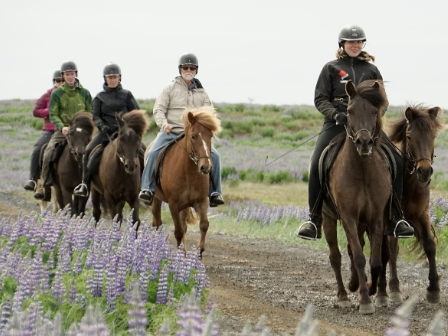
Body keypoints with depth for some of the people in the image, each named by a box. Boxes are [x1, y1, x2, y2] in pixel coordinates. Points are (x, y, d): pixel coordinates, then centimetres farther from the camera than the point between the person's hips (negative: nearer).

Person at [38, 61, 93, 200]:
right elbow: (53, 115, -2)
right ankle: (47, 186, -12)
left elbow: (91, 114, 11)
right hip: (63, 130, -1)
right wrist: (62, 127, -19)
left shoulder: (85, 93, 7)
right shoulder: (57, 94, 3)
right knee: (48, 153, -21)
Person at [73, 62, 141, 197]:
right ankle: (85, 184, -18)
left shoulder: (126, 95, 12)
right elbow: (95, 116, 8)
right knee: (88, 151, -23)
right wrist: (102, 126, -11)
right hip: (106, 131, 0)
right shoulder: (100, 97, 13)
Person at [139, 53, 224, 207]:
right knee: (153, 153, -27)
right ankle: (148, 189, -21)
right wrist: (164, 124, -18)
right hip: (170, 132, -2)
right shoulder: (171, 88, 10)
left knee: (214, 155, -19)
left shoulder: (201, 93, 18)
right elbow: (158, 109, 3)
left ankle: (214, 193, -11)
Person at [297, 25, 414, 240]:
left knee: (397, 163, -13)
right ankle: (314, 219, -12)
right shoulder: (331, 68, 9)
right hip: (337, 123, -2)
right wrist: (336, 114, -16)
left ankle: (394, 218, -3)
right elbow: (320, 99, 3)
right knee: (317, 164, -23)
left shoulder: (371, 70, 15)